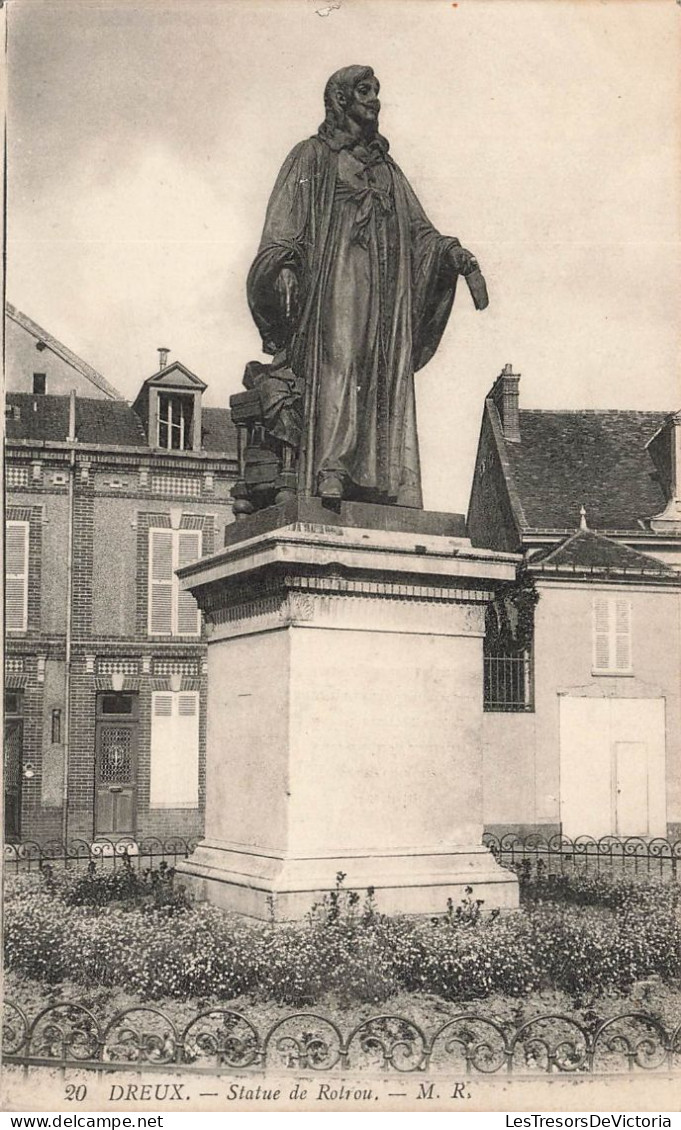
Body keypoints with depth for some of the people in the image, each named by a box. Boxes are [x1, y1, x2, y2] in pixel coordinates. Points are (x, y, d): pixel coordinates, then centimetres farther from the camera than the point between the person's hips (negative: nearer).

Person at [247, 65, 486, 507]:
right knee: (336, 367, -19)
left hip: (387, 290, 5)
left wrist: (460, 258, 7)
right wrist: (284, 268, -17)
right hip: (335, 283, -5)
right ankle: (330, 475, -26)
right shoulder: (313, 156, 13)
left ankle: (385, 486, -11)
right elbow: (285, 223, 1)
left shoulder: (388, 168, 28)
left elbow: (420, 229, 23)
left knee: (388, 380, -6)